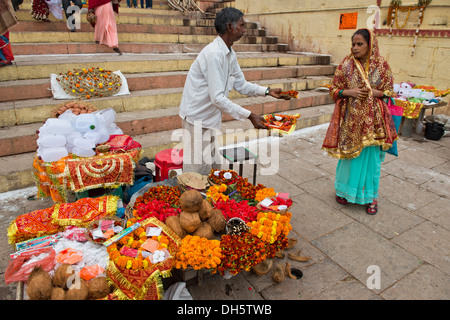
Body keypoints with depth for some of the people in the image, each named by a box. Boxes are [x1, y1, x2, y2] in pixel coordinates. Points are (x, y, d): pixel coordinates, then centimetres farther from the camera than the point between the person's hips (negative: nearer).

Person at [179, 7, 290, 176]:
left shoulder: (230, 54, 6)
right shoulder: (214, 53, -23)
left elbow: (241, 85, 15)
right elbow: (217, 98, -28)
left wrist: (268, 91, 4)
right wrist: (249, 116, -25)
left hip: (210, 118, 9)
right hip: (197, 118, -9)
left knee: (214, 167, 17)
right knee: (199, 171, -1)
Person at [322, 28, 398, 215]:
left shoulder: (381, 65, -1)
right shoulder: (346, 64, -1)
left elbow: (388, 91, 6)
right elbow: (334, 89, 2)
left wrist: (374, 93, -14)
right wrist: (350, 92, -16)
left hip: (373, 118, 0)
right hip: (351, 117, 0)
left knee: (371, 157, 6)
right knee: (349, 154, 9)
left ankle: (370, 196, 22)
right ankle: (344, 191, 29)